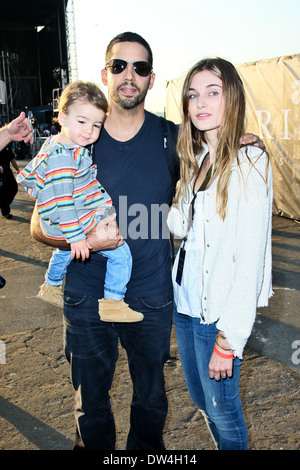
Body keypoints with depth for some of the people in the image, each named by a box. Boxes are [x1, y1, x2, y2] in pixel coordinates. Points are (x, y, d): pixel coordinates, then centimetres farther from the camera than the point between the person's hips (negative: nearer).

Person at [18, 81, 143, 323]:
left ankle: (51, 286, 61)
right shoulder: (63, 157, -27)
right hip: (76, 223, -11)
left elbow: (30, 172, 20)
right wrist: (76, 237, -28)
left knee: (64, 251, 38)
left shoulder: (53, 143, 4)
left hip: (58, 227, 11)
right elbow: (62, 202, -29)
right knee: (120, 253, -9)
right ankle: (112, 303, 1)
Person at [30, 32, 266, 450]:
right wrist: (85, 240, -23)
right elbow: (39, 224, -2)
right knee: (90, 403, 17)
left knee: (150, 396, 21)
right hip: (86, 298, 0)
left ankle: (147, 448, 48)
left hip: (151, 298, 1)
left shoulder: (172, 138, -3)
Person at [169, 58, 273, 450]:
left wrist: (228, 340, -18)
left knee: (221, 408, 10)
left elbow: (250, 260, -19)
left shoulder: (250, 164, -16)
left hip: (217, 312, -7)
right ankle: (223, 444, 46)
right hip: (183, 301, 7)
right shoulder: (196, 159, 8)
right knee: (200, 399, 22)